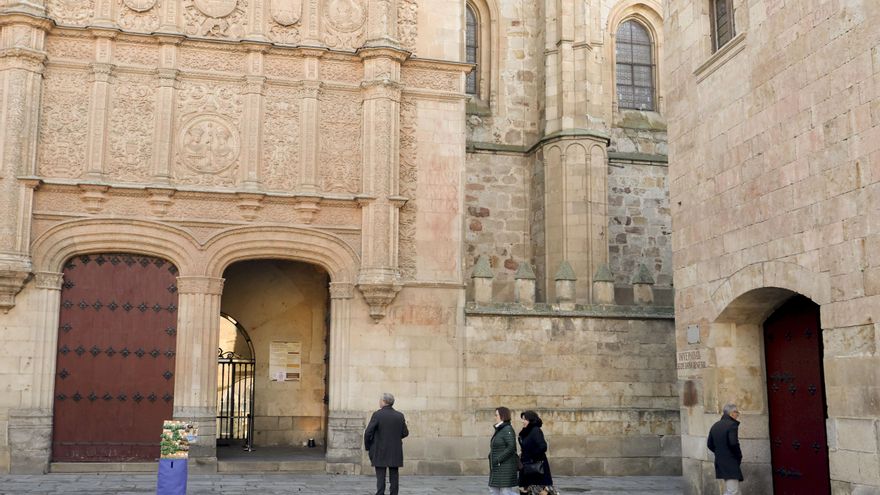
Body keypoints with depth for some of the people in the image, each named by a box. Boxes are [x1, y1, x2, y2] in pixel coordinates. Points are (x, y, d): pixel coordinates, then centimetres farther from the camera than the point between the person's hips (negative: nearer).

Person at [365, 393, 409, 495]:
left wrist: (368, 447, 3)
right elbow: (405, 433, 6)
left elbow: (368, 433, -11)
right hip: (395, 452, 3)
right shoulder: (400, 416, 2)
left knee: (380, 477, -2)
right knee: (394, 476, 6)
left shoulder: (377, 415, -9)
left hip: (380, 452, -3)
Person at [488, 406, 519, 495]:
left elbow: (511, 447, -22)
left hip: (505, 467, -10)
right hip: (498, 468, 10)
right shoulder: (500, 430, 16)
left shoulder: (507, 429, -13)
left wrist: (498, 459, -21)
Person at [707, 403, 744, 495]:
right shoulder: (732, 425, -13)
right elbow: (733, 443, -23)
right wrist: (739, 456, -8)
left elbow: (709, 444, 13)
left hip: (720, 462, 9)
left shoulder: (715, 426, 11)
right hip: (731, 463, -9)